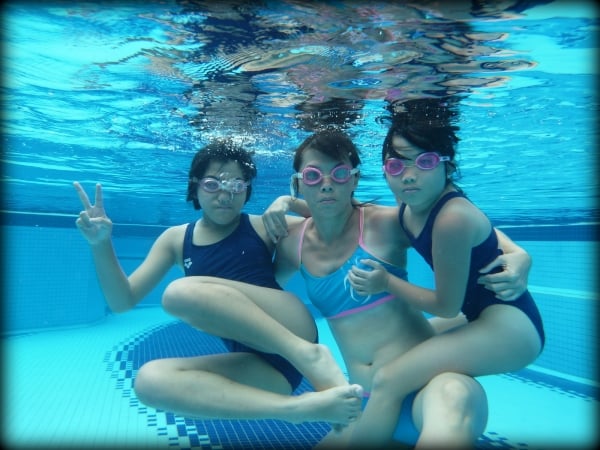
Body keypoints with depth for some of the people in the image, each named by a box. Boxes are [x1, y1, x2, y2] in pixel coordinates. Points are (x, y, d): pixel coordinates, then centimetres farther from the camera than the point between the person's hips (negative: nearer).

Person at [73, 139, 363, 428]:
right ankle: (303, 406, -26)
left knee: (181, 292, -21)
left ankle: (307, 353, -23)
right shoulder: (176, 239, 14)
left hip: (292, 327, -4)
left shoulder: (262, 227, 5)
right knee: (150, 379, -22)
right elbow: (122, 301, 9)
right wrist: (101, 244, -6)